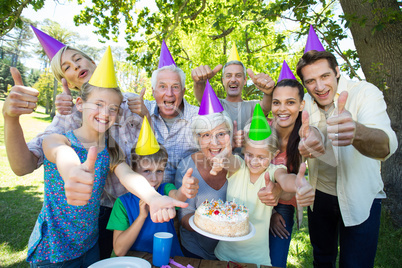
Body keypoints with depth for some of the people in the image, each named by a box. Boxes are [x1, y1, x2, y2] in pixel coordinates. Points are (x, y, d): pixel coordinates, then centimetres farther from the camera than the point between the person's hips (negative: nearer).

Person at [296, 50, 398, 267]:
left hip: (360, 198, -3)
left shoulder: (365, 93, -20)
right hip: (320, 194, 4)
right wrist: (303, 146, -32)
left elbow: (386, 146, -37)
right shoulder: (306, 103, -6)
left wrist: (356, 132, -60)